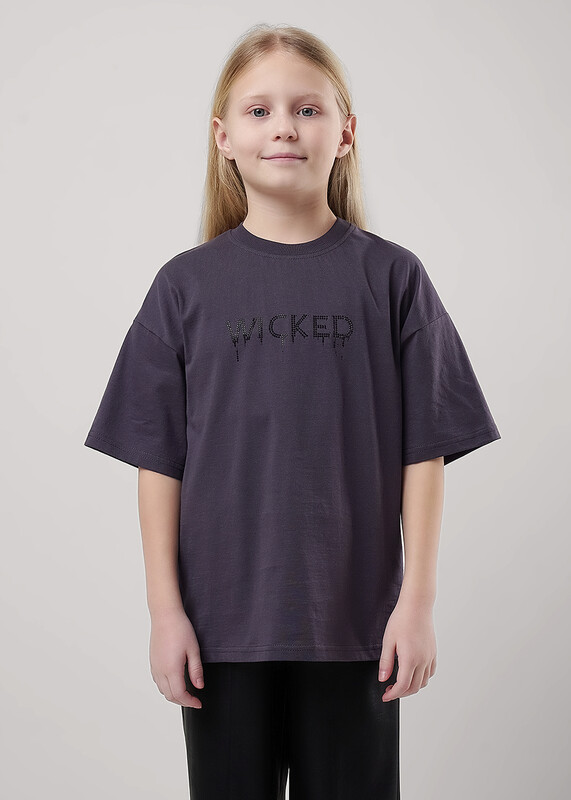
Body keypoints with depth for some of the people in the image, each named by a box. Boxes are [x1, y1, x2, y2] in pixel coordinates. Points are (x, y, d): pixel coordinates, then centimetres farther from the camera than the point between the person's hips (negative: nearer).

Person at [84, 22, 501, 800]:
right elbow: (158, 460, 0)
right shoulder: (187, 284, 0)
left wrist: (418, 600, -5)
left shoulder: (391, 276, -1)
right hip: (222, 622, 1)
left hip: (355, 622, 0)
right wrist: (165, 610, -2)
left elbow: (424, 450, -2)